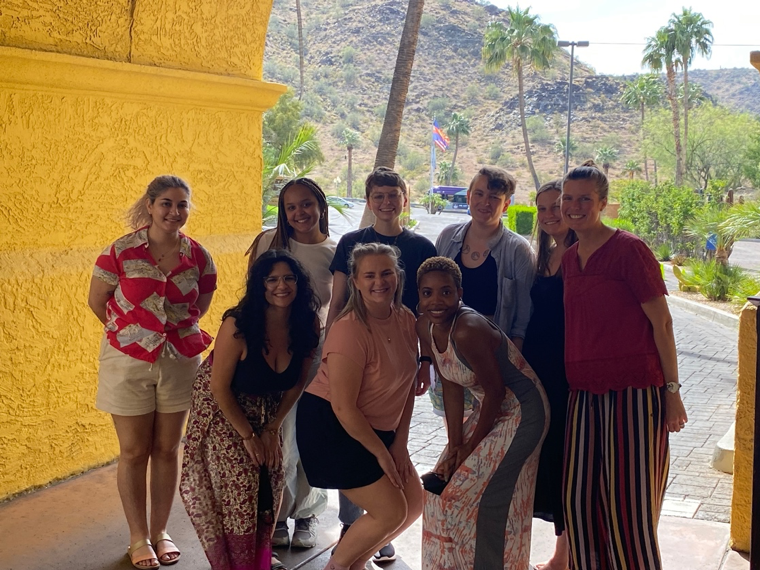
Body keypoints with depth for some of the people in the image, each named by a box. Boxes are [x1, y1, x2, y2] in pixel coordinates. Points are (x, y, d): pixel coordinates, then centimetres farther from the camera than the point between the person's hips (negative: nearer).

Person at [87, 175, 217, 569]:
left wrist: (178, 328, 4)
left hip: (179, 360, 2)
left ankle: (160, 532, 26)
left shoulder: (198, 256, -3)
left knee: (167, 449, 11)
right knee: (134, 452, 7)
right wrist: (131, 332, 6)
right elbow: (96, 301, -1)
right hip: (128, 362, -2)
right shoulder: (121, 251, -11)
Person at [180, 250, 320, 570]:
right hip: (221, 408, -4)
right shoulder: (238, 324, -29)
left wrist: (272, 428, -7)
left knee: (270, 479, 3)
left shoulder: (307, 325, -16)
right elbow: (219, 387, -21)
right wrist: (248, 435, -15)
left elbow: (297, 382, -4)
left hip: (265, 410, 4)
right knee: (238, 483, -8)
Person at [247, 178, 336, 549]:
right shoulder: (269, 241, -2)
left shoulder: (335, 253, -1)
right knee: (278, 438, 2)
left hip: (315, 351, 0)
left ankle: (305, 512, 28)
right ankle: (278, 514, 22)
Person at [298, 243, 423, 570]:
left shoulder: (406, 321, -2)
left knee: (414, 504, 11)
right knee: (390, 512, -6)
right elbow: (343, 408, -24)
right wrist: (381, 453, -15)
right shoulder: (350, 330, -25)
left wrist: (399, 443, 0)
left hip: (379, 429, 8)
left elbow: (408, 385, 4)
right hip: (331, 428, -8)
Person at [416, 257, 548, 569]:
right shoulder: (425, 328, -6)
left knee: (486, 501, -6)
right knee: (443, 488, 11)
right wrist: (454, 444, -4)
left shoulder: (468, 330, -30)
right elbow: (451, 386, 0)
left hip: (521, 412, -8)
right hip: (488, 409, 9)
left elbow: (495, 391, -22)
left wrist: (470, 446, -11)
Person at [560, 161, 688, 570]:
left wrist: (672, 390, -9)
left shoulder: (629, 249, -7)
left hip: (634, 390, -6)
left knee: (628, 507, -3)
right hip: (584, 393, 6)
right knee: (579, 500, 8)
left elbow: (661, 321, -7)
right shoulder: (568, 259, 13)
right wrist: (569, 384, 13)